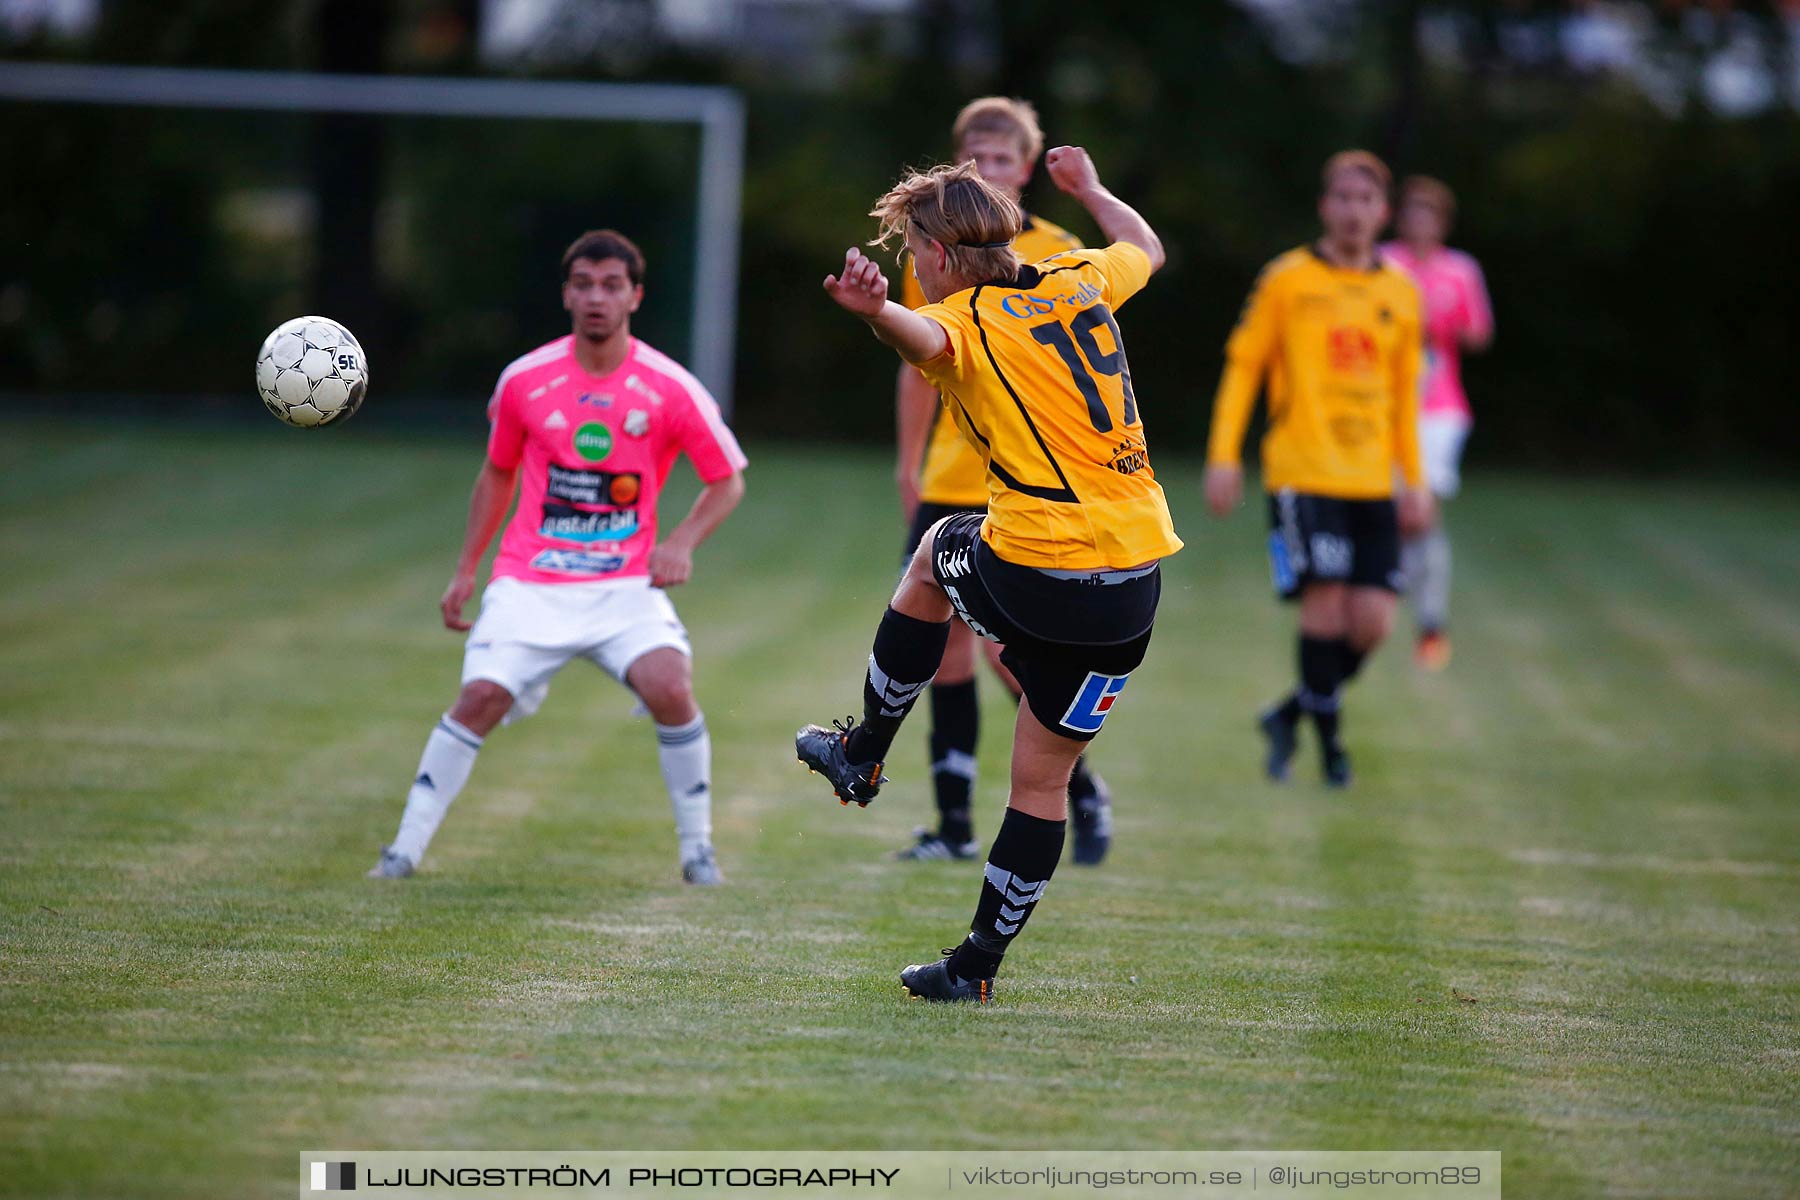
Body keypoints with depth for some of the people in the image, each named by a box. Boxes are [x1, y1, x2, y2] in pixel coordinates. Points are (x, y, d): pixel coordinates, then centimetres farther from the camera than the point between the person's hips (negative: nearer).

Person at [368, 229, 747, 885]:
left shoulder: (671, 389, -5)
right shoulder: (525, 380, 0)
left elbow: (727, 482, 5)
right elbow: (498, 473, 16)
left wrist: (682, 542, -12)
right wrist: (465, 572, 14)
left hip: (625, 584, -1)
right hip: (530, 583, 1)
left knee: (670, 688, -24)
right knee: (481, 696, -18)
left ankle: (697, 844, -4)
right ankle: (406, 848, -5)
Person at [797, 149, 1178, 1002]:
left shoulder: (964, 324, -5)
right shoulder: (1079, 284, 12)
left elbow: (923, 335, -33)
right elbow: (1145, 246, 36)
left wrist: (876, 311, -55)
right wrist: (1089, 189, 54)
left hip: (1038, 572, -5)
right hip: (1136, 586, 5)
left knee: (936, 554, 31)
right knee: (1043, 779, 14)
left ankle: (864, 754, 38)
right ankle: (978, 966, 18)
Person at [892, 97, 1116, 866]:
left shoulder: (1058, 257, -4)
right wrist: (909, 463, 13)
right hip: (949, 485, 5)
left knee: (1007, 649, -11)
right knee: (944, 642, 4)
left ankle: (1082, 792, 9)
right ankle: (955, 823, 12)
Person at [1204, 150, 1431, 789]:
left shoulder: (1399, 294, 12)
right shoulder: (1287, 280, 1)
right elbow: (1242, 364, 4)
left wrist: (1414, 480, 16)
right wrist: (1223, 457, -3)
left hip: (1372, 484, 4)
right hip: (1303, 474, -4)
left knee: (1371, 620, -4)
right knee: (1326, 605, -14)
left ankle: (1291, 713, 19)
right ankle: (1328, 740, 2)